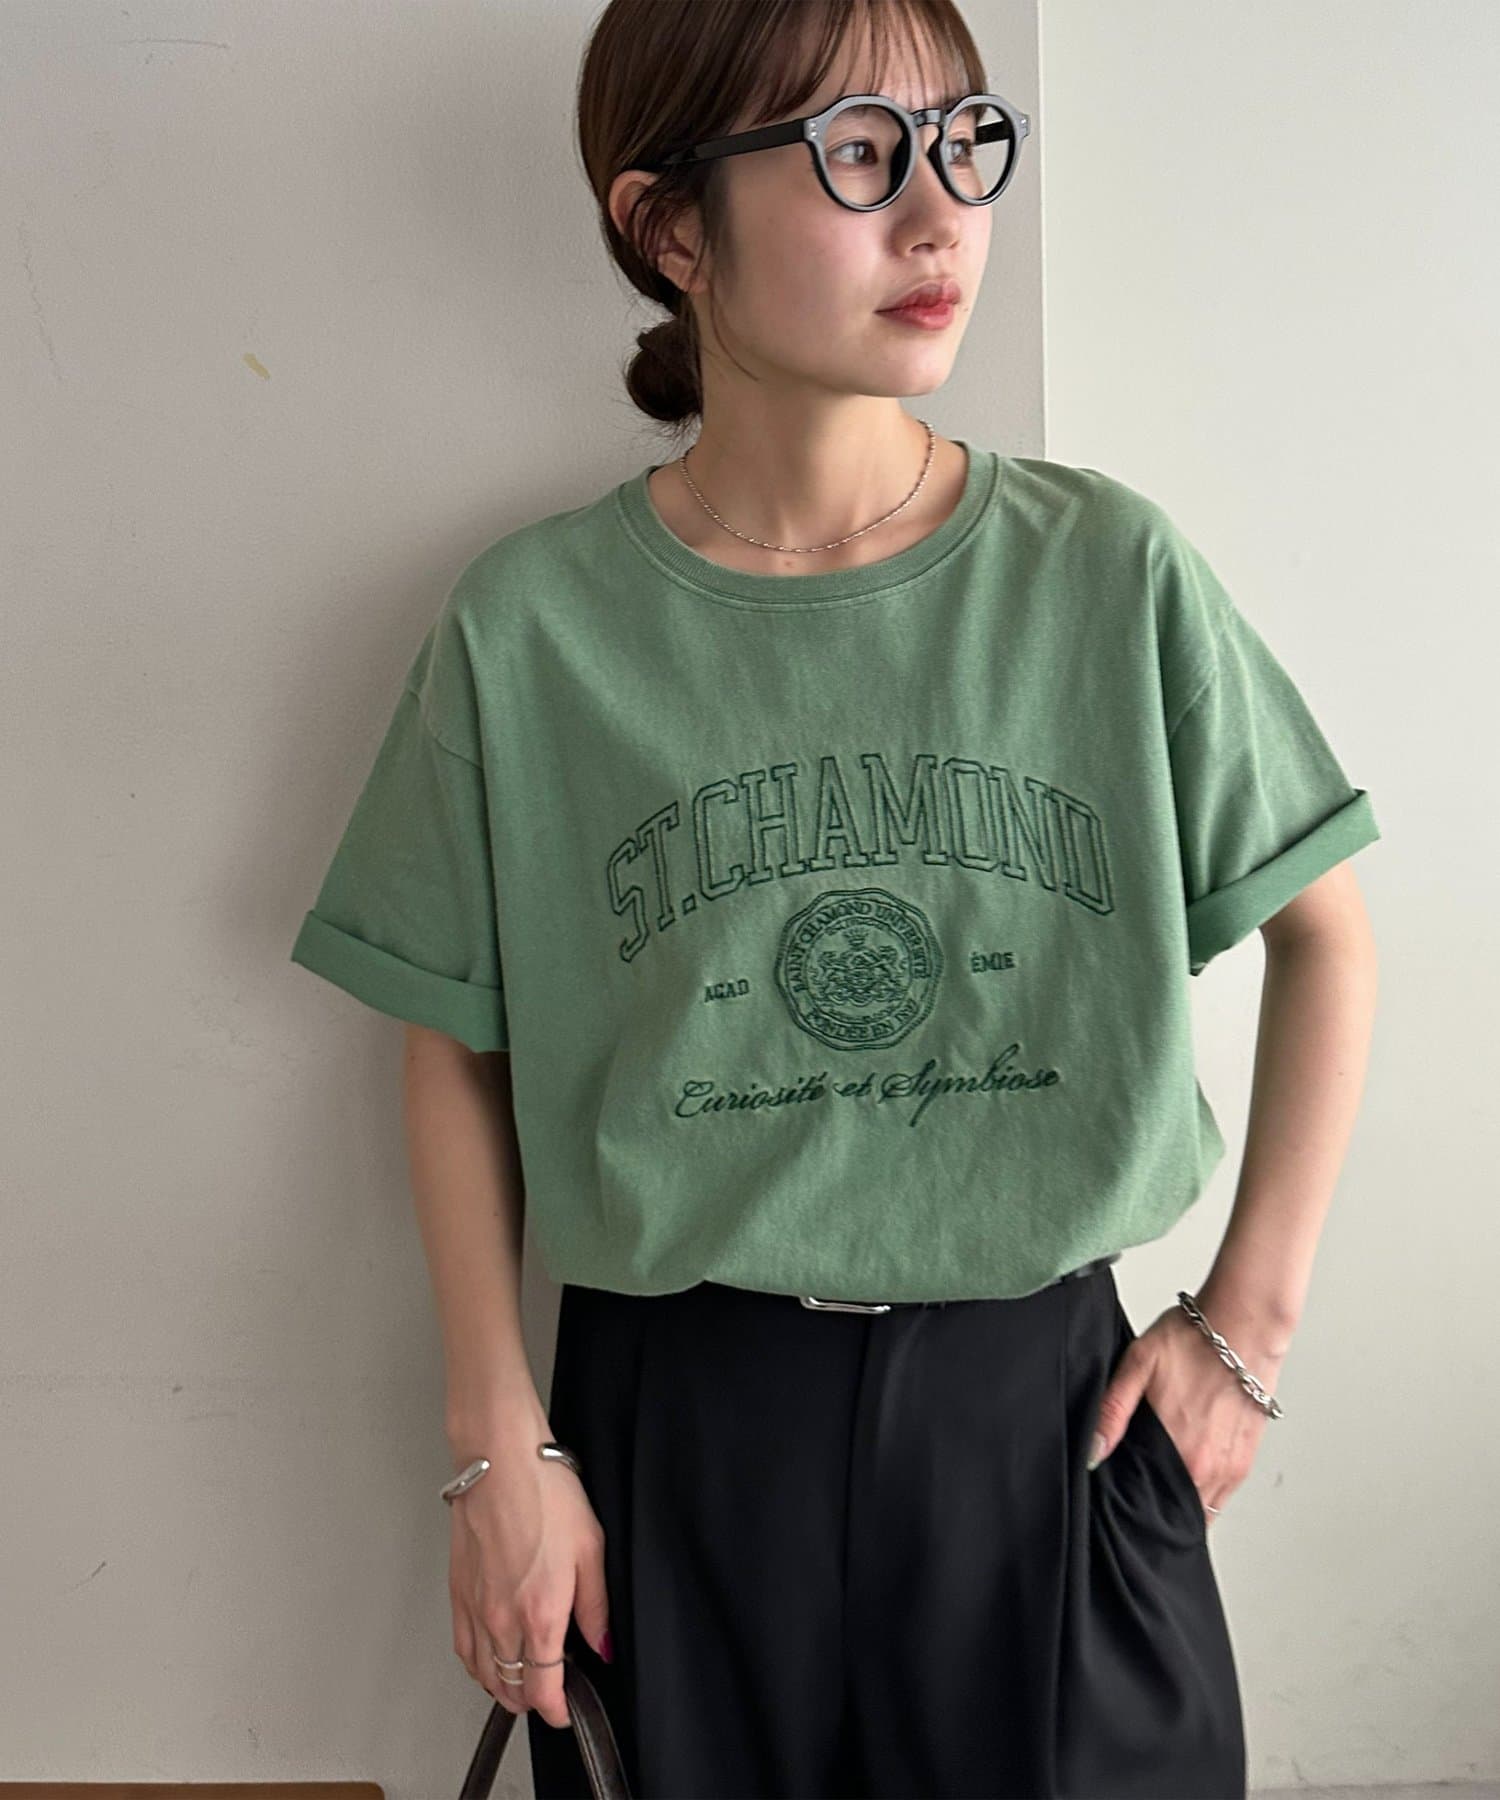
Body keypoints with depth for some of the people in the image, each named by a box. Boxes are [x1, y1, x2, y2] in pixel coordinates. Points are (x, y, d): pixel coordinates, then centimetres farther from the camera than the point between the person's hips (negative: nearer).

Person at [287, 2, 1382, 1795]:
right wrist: (499, 1445, -1)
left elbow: (1323, 933, 4)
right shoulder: (531, 626, -7)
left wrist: (1251, 1320, 0)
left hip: (1044, 1396, 1)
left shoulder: (1109, 569, -6)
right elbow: (457, 1050, 1)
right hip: (675, 1420, 0)